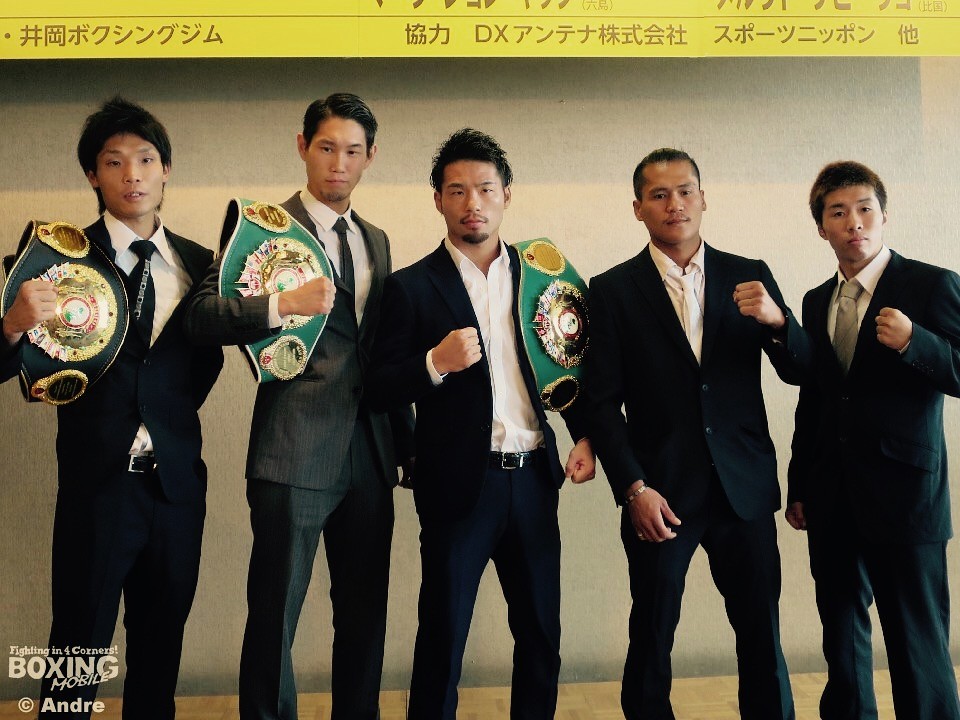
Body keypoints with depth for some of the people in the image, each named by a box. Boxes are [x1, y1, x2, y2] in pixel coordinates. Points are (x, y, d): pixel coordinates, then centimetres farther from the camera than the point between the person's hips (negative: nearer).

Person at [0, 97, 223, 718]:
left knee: (162, 645, 15)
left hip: (178, 482, 4)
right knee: (79, 650, 5)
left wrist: (173, 417, -3)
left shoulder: (197, 263, 5)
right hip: (97, 482, -3)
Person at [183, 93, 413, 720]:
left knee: (366, 611, 14)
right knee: (275, 614, 2)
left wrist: (410, 442, 18)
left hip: (370, 452, 6)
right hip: (295, 453, -5)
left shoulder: (377, 241, 16)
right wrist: (283, 305, -28)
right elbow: (203, 318, -13)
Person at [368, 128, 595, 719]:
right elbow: (382, 391, -5)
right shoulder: (412, 287, -2)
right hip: (459, 485, -3)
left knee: (543, 636, 12)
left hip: (533, 477, 4)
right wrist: (435, 363, -21)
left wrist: (585, 436, 1)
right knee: (442, 638, 5)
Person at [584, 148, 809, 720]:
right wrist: (634, 488, -11)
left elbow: (800, 372, 5)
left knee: (762, 633, 8)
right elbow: (603, 402, -2)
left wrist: (777, 320, -15)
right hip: (660, 492, -2)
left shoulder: (751, 276, 6)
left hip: (744, 487, 2)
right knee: (652, 637, 7)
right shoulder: (613, 290, 0)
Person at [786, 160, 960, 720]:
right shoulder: (818, 301, 13)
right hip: (833, 500, 6)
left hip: (904, 495, -5)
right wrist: (798, 488, 16)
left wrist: (913, 341, -27)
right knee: (842, 635, 14)